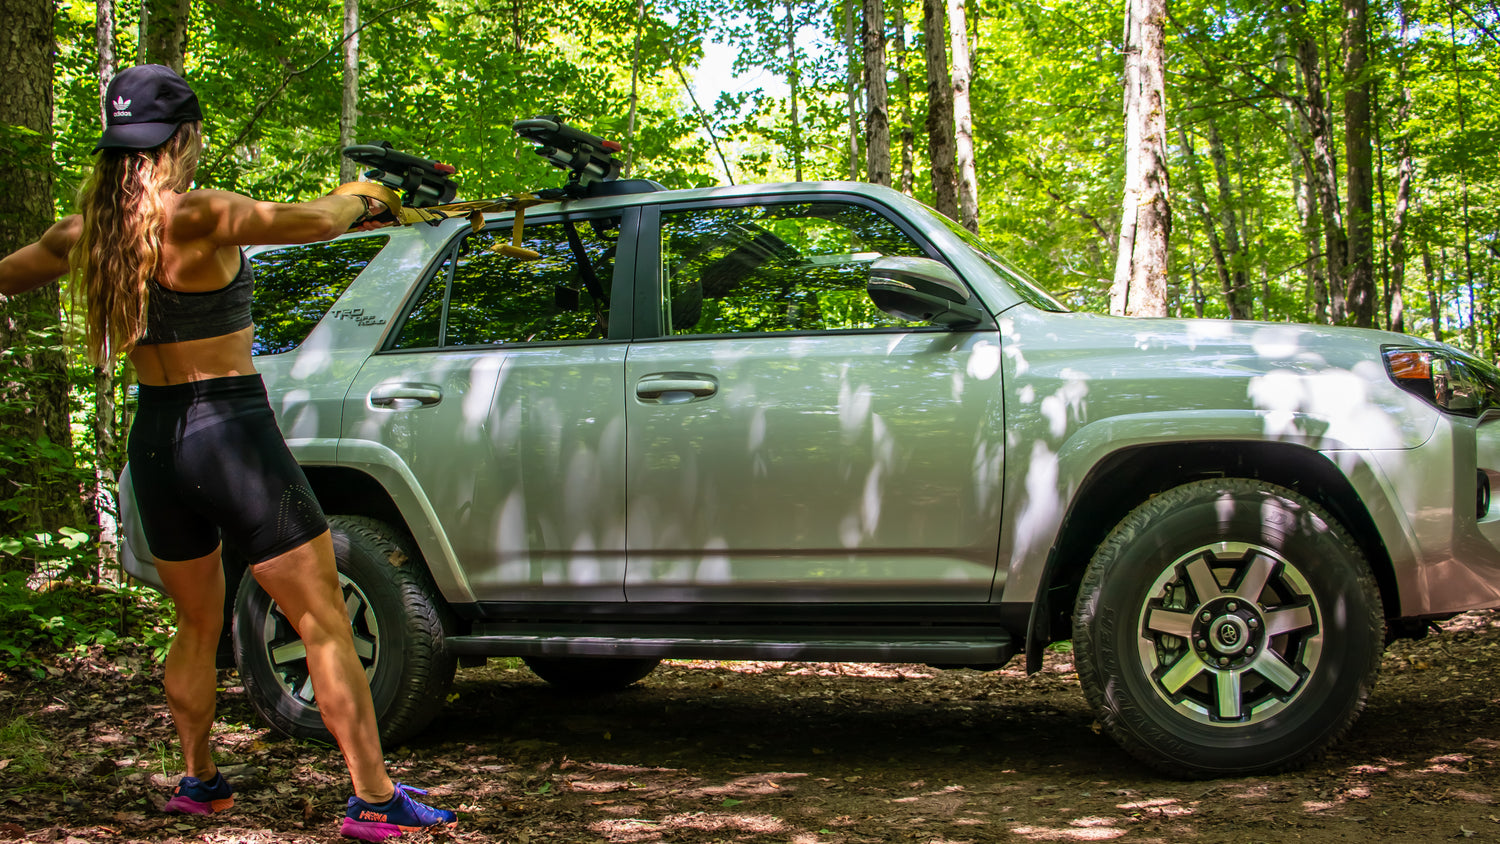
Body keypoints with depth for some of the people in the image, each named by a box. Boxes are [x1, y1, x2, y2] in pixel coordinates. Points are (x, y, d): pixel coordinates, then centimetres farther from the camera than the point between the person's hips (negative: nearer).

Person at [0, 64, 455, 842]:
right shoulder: (197, 216, -16)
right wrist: (356, 199, 6)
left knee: (196, 627, 24)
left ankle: (197, 780, 34)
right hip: (233, 434, -7)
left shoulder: (88, 230, 4)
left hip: (153, 440, 7)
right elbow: (316, 221, -15)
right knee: (325, 624, -1)